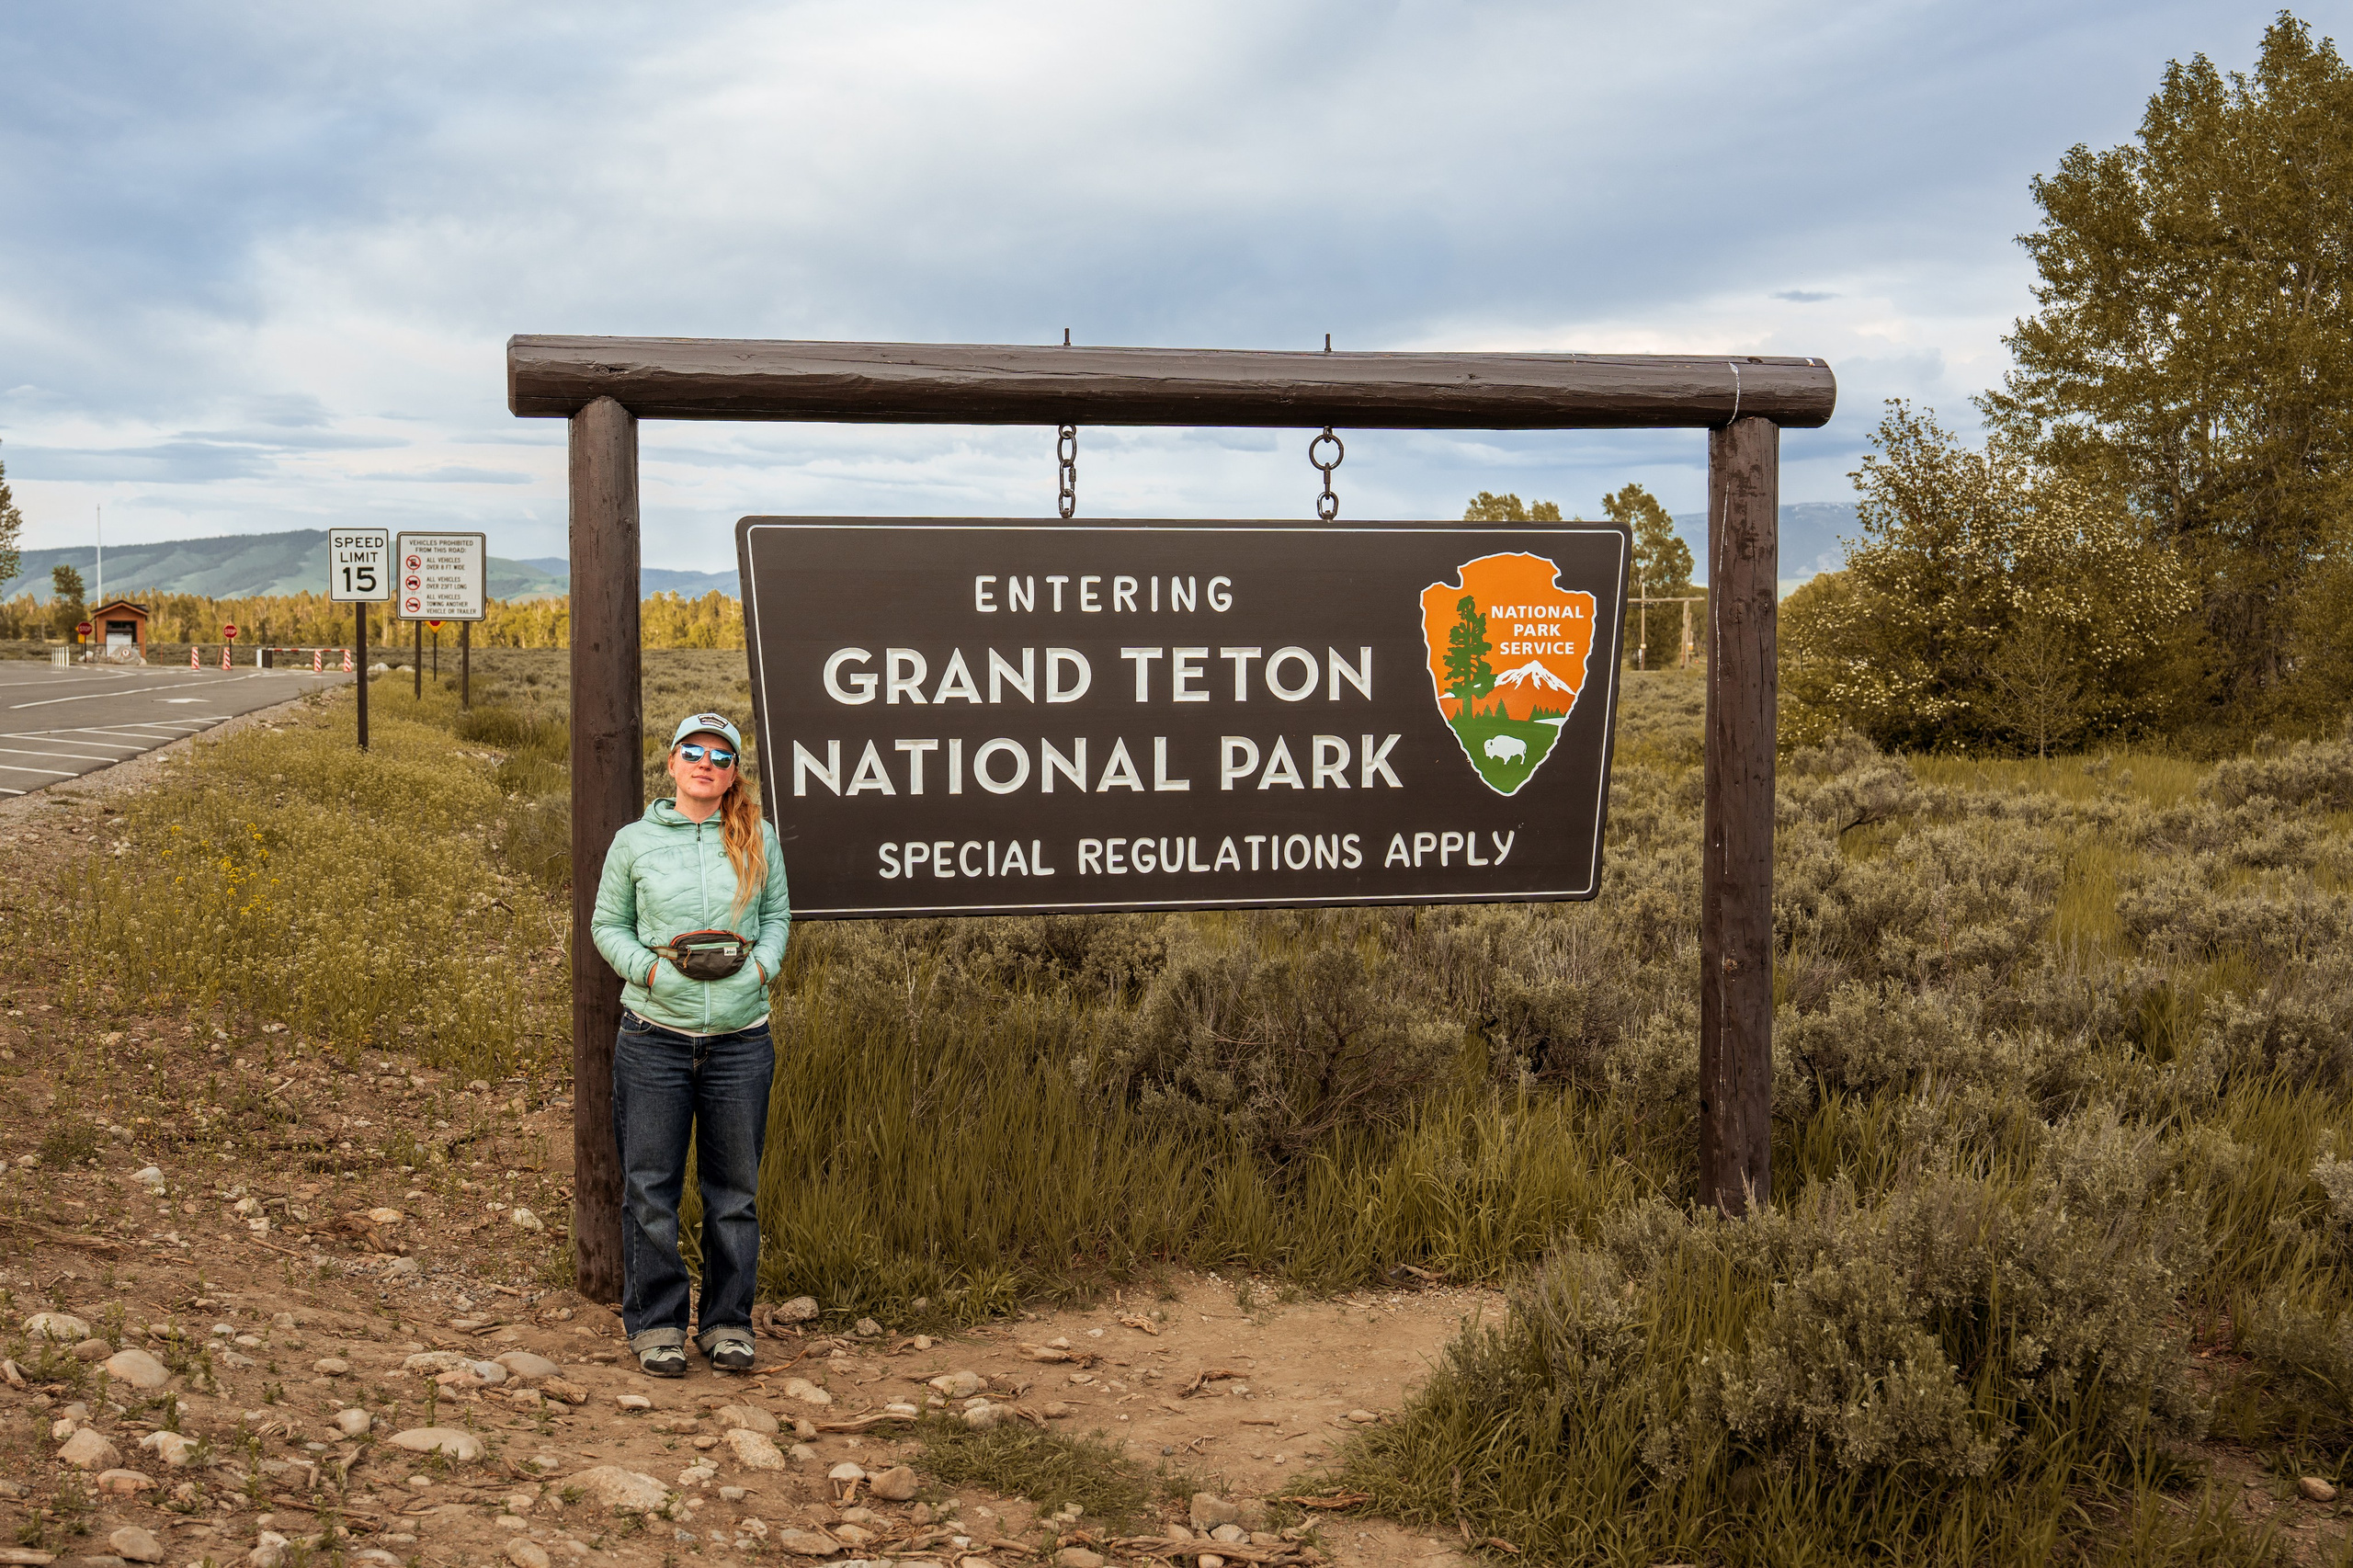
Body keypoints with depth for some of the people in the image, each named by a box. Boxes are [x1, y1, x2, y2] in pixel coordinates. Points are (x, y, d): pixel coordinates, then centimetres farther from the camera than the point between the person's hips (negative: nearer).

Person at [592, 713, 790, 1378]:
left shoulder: (759, 840, 5)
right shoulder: (634, 841, 3)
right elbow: (608, 925, 9)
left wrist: (759, 966, -5)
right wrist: (653, 968, -8)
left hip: (740, 1041, 1)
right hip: (654, 1037, -1)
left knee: (735, 1189, 8)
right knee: (650, 1187, 3)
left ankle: (727, 1323, 21)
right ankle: (655, 1323, 17)